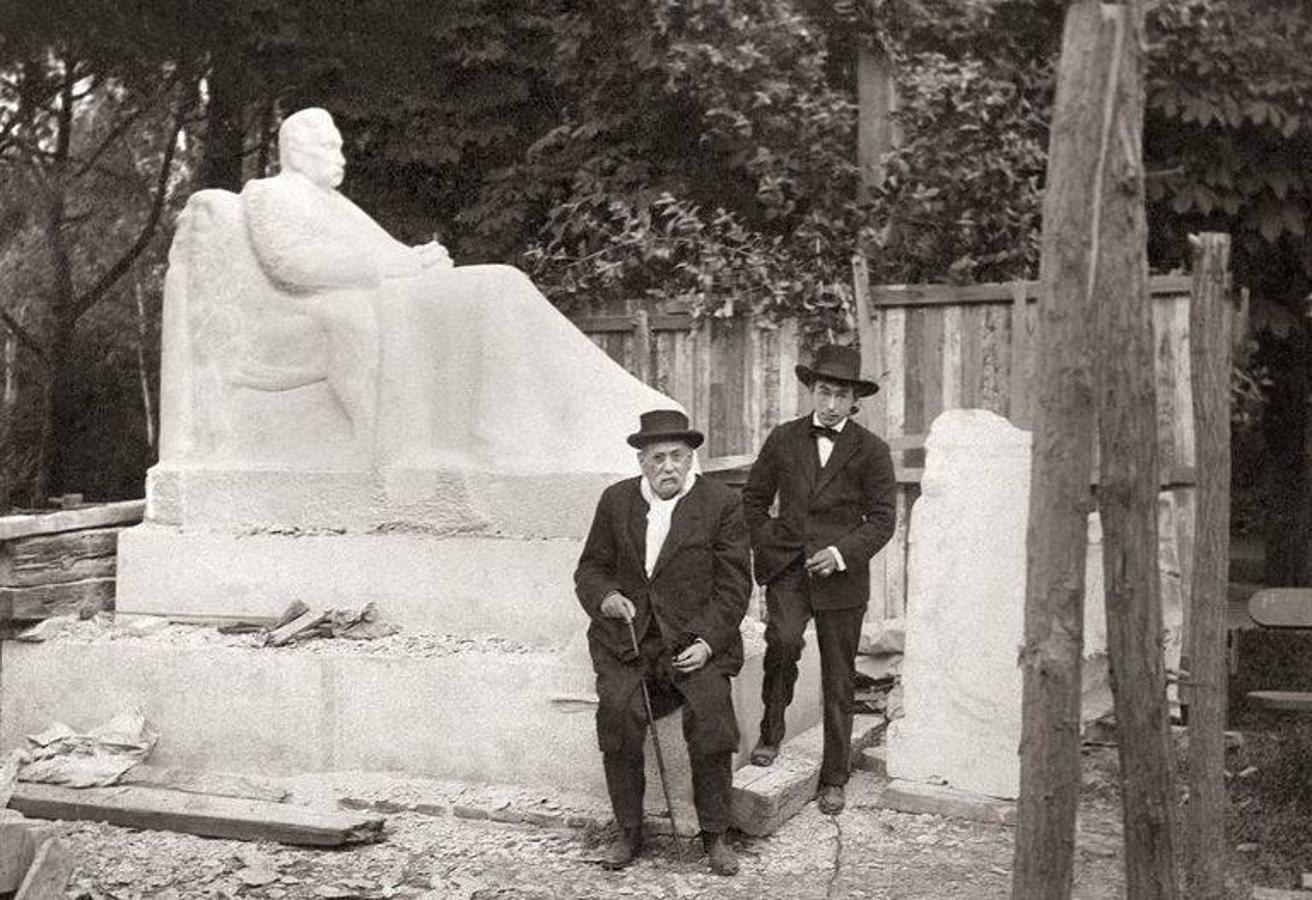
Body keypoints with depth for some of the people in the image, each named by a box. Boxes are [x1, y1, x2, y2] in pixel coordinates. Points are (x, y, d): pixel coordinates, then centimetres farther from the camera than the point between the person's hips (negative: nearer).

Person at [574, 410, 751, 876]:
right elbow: (590, 567, 15)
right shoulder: (616, 500, 10)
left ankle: (714, 834, -8)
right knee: (617, 709, -25)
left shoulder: (722, 503, 1)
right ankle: (629, 831, -8)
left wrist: (706, 642, -13)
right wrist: (604, 596, -8)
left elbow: (733, 585, -1)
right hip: (627, 637, 2)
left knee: (711, 710, -26)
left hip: (695, 639, -1)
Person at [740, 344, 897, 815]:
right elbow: (753, 499, 14)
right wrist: (767, 545, 1)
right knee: (783, 639, -28)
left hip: (841, 576, 0)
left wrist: (842, 553, -17)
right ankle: (771, 731, -5)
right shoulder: (782, 440, 6)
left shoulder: (872, 451, 0)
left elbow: (881, 520, -2)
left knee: (838, 683, 6)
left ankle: (833, 780, 19)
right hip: (786, 567, 1)